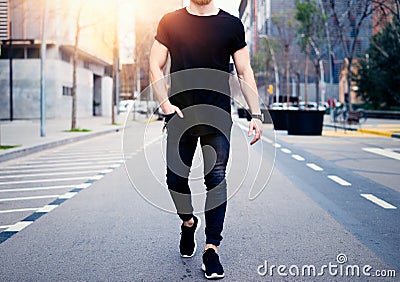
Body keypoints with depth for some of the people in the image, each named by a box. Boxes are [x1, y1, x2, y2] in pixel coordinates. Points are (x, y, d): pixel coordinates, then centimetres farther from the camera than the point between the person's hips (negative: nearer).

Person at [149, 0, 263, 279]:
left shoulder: (231, 24, 7)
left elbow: (245, 72, 7)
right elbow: (156, 67, 6)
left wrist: (256, 114, -1)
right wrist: (166, 104, -7)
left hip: (218, 118, -1)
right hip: (180, 115, 1)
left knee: (216, 178, -6)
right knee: (176, 177, 5)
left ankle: (211, 249, 1)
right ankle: (188, 222, 34)